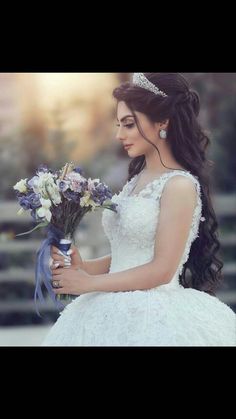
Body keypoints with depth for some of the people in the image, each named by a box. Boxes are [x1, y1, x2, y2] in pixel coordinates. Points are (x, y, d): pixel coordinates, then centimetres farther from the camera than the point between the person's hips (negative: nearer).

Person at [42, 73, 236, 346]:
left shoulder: (180, 186, -13)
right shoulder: (137, 180, 11)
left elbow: (162, 270, -17)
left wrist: (89, 283, -13)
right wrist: (84, 267, -2)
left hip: (155, 318, -7)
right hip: (118, 312, 7)